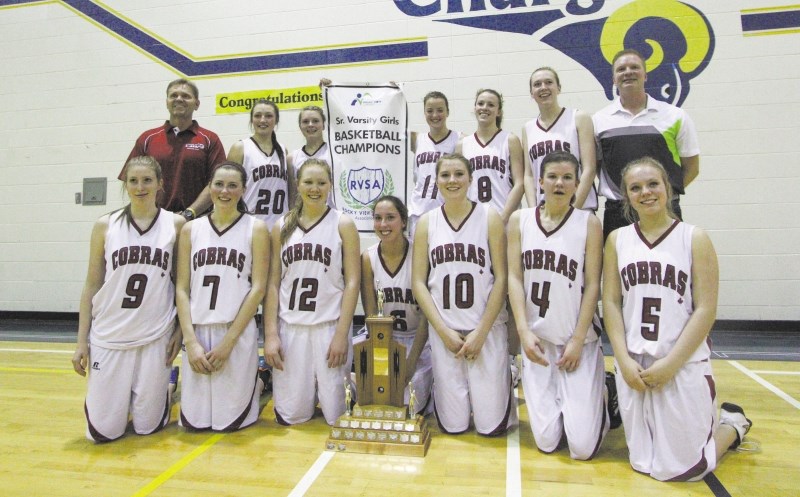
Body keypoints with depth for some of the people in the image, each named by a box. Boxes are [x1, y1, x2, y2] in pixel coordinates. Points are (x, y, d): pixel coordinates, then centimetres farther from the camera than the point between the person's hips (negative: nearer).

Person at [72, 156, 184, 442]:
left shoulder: (176, 225, 0)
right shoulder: (105, 226, 2)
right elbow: (92, 285, 5)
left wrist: (180, 330, -1)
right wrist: (81, 341, 4)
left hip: (156, 338, -1)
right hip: (108, 338, 1)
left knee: (148, 426, 5)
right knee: (103, 432, 6)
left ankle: (155, 394, 36)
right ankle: (104, 396, 37)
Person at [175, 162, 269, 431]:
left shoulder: (256, 228, 0)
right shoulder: (190, 229, 8)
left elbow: (258, 288, -5)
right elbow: (182, 289, 5)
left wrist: (228, 341, -10)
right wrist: (191, 341, -6)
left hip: (238, 333, -3)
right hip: (197, 332, 3)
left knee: (229, 421, 1)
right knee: (192, 421, 6)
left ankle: (253, 386, 31)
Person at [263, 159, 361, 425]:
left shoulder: (343, 224, 1)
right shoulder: (282, 227, 8)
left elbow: (352, 282, -3)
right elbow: (273, 283, 7)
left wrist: (341, 334, -10)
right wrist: (271, 334, -1)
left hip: (329, 328, -2)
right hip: (290, 328, 3)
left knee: (337, 416, 1)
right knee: (291, 416, 6)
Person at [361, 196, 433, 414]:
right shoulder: (368, 258, -8)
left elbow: (427, 315, -14)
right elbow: (371, 314, -5)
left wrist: (412, 361, -15)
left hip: (419, 339, -3)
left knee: (410, 405, -14)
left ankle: (427, 388, 19)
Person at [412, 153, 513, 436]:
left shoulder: (489, 217, -1)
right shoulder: (426, 223, 4)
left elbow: (501, 278, -3)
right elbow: (418, 282, 2)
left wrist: (481, 332, -9)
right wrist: (443, 331, -6)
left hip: (486, 330, -1)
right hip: (443, 331, 2)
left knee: (491, 425, 2)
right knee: (452, 425, 5)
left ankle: (504, 382, 31)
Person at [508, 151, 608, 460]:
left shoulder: (589, 223, -1)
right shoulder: (520, 220, 3)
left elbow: (592, 284, -3)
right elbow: (514, 277, 0)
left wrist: (578, 339, -8)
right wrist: (524, 331, -9)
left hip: (579, 341, -1)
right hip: (537, 339, 1)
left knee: (583, 448, -3)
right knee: (546, 442, 1)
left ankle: (594, 402, 28)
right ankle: (556, 403, 32)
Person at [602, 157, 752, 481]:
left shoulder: (694, 239, -4)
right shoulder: (617, 240, 4)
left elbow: (706, 310, -8)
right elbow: (611, 302, 1)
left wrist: (670, 364, -14)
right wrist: (624, 361, -8)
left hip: (684, 366, -3)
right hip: (634, 367, 3)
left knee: (683, 469, 3)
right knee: (643, 465, 14)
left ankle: (733, 424, 31)